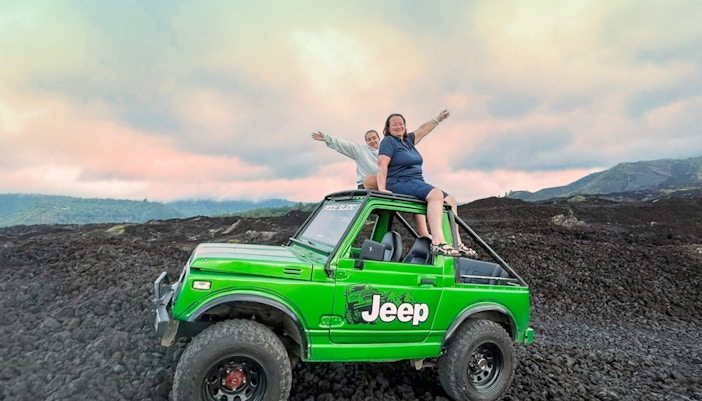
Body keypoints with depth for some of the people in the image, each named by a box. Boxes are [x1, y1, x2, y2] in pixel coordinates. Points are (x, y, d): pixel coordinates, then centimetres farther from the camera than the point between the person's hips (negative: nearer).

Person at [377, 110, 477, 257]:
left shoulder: (407, 140, 22)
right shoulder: (388, 141, -1)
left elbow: (422, 130, 37)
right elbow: (382, 165, -13)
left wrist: (437, 120, 43)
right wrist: (382, 189, -24)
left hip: (416, 183, 10)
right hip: (399, 184, -10)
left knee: (451, 201, 1)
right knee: (436, 194, -31)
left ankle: (457, 245, -4)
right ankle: (438, 243, -42)